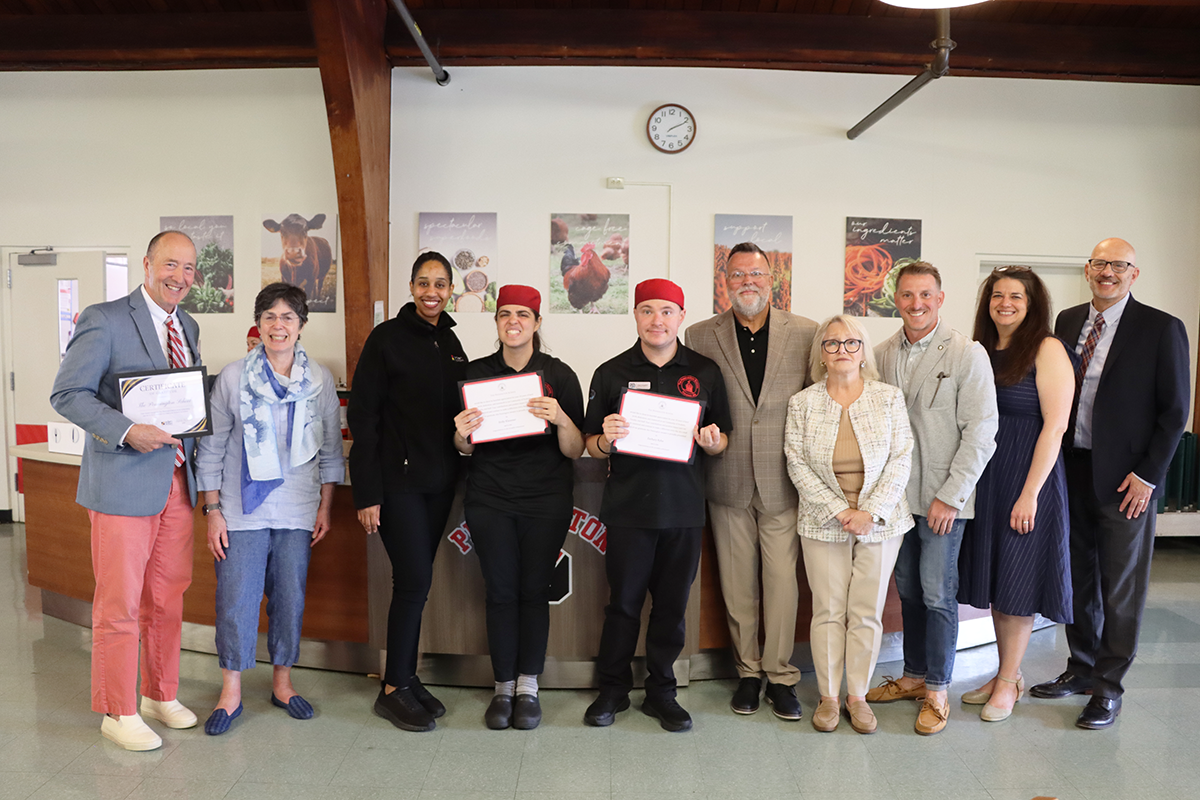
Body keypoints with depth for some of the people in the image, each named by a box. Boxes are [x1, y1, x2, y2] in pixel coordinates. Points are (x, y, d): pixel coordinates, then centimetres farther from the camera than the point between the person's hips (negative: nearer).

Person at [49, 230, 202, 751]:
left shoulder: (188, 327, 14)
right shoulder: (104, 319, -8)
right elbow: (67, 394, -11)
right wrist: (127, 431, -22)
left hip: (177, 482, 6)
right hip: (124, 481, -6)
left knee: (168, 598, 14)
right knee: (119, 604, 2)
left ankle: (161, 696, 30)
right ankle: (119, 713, 17)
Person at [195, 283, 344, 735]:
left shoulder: (319, 380, 3)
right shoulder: (233, 377, -2)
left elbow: (331, 449, 9)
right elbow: (212, 447, 1)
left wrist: (325, 508, 5)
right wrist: (212, 511, -3)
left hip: (297, 511, 2)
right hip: (243, 511, -2)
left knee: (290, 597, 8)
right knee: (236, 599, 1)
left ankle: (282, 682, 25)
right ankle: (231, 692, 17)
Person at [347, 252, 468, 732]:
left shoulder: (450, 343, 11)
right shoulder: (387, 338, -7)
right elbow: (362, 416, -10)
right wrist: (366, 493, -14)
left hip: (439, 480, 6)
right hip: (398, 480, -6)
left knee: (414, 581, 11)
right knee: (414, 579, -7)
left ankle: (406, 678, 23)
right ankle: (393, 690, 8)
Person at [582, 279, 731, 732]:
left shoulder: (706, 372, 6)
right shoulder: (611, 373, 4)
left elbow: (722, 441, 11)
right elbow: (591, 445, 5)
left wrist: (713, 442, -11)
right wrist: (607, 440, -17)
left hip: (684, 508, 1)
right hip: (628, 507, -1)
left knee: (672, 605, 9)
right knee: (623, 602, 6)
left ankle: (661, 692, 26)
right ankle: (613, 690, 25)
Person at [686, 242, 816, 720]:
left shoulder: (805, 334, 2)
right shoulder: (701, 336, 3)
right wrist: (704, 439, -4)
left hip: (783, 482, -1)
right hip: (728, 483, 1)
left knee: (782, 582, 3)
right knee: (737, 584, 10)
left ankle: (780, 675, 19)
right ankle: (748, 672, 26)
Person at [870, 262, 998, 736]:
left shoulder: (968, 354, -8)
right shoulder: (883, 355, 6)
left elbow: (981, 433, -10)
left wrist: (951, 496, -13)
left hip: (943, 499, -4)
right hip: (897, 495, 5)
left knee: (938, 595, 1)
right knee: (908, 590, 14)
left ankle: (937, 691, 16)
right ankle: (914, 676, 29)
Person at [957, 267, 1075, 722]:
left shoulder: (1047, 350, -8)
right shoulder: (980, 351, 10)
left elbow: (1055, 425, -13)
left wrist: (1030, 493, -17)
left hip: (1026, 479, -6)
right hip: (983, 478, 6)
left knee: (1017, 581, 2)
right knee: (993, 577, 11)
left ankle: (1008, 682, 15)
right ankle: (1007, 673, 25)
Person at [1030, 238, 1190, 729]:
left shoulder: (1162, 329, -6)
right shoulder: (1067, 321, 8)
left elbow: (1175, 411, -7)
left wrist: (1148, 475, -11)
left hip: (1125, 479, -5)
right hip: (1072, 469, 5)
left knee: (1121, 586, 5)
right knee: (1078, 576, 15)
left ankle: (1109, 687, 17)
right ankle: (1082, 668, 31)